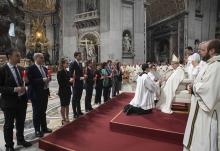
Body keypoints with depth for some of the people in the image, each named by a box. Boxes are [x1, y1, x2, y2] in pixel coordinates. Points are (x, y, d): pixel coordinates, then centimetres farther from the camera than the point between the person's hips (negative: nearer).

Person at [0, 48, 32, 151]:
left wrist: (23, 88, 0)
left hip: (21, 101, 6)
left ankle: (20, 140, 40)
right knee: (9, 125, 11)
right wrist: (14, 89, -24)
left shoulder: (20, 69, 6)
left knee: (21, 122, 19)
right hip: (9, 102, -5)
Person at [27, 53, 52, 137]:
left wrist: (48, 78, -4)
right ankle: (37, 130, 19)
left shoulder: (44, 68, 12)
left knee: (43, 111, 17)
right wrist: (42, 80, -24)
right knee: (37, 112, 6)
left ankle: (44, 128, 31)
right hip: (36, 94, -7)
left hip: (45, 92, 7)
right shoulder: (31, 68, -11)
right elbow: (31, 80, -20)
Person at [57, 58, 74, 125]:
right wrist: (69, 81, -18)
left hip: (68, 91, 7)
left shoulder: (68, 72, 8)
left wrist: (71, 81, -5)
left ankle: (67, 119, 24)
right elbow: (60, 83, -16)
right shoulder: (60, 72, -11)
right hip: (62, 91, -6)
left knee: (67, 105, 13)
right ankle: (63, 120, 15)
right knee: (63, 106, 4)